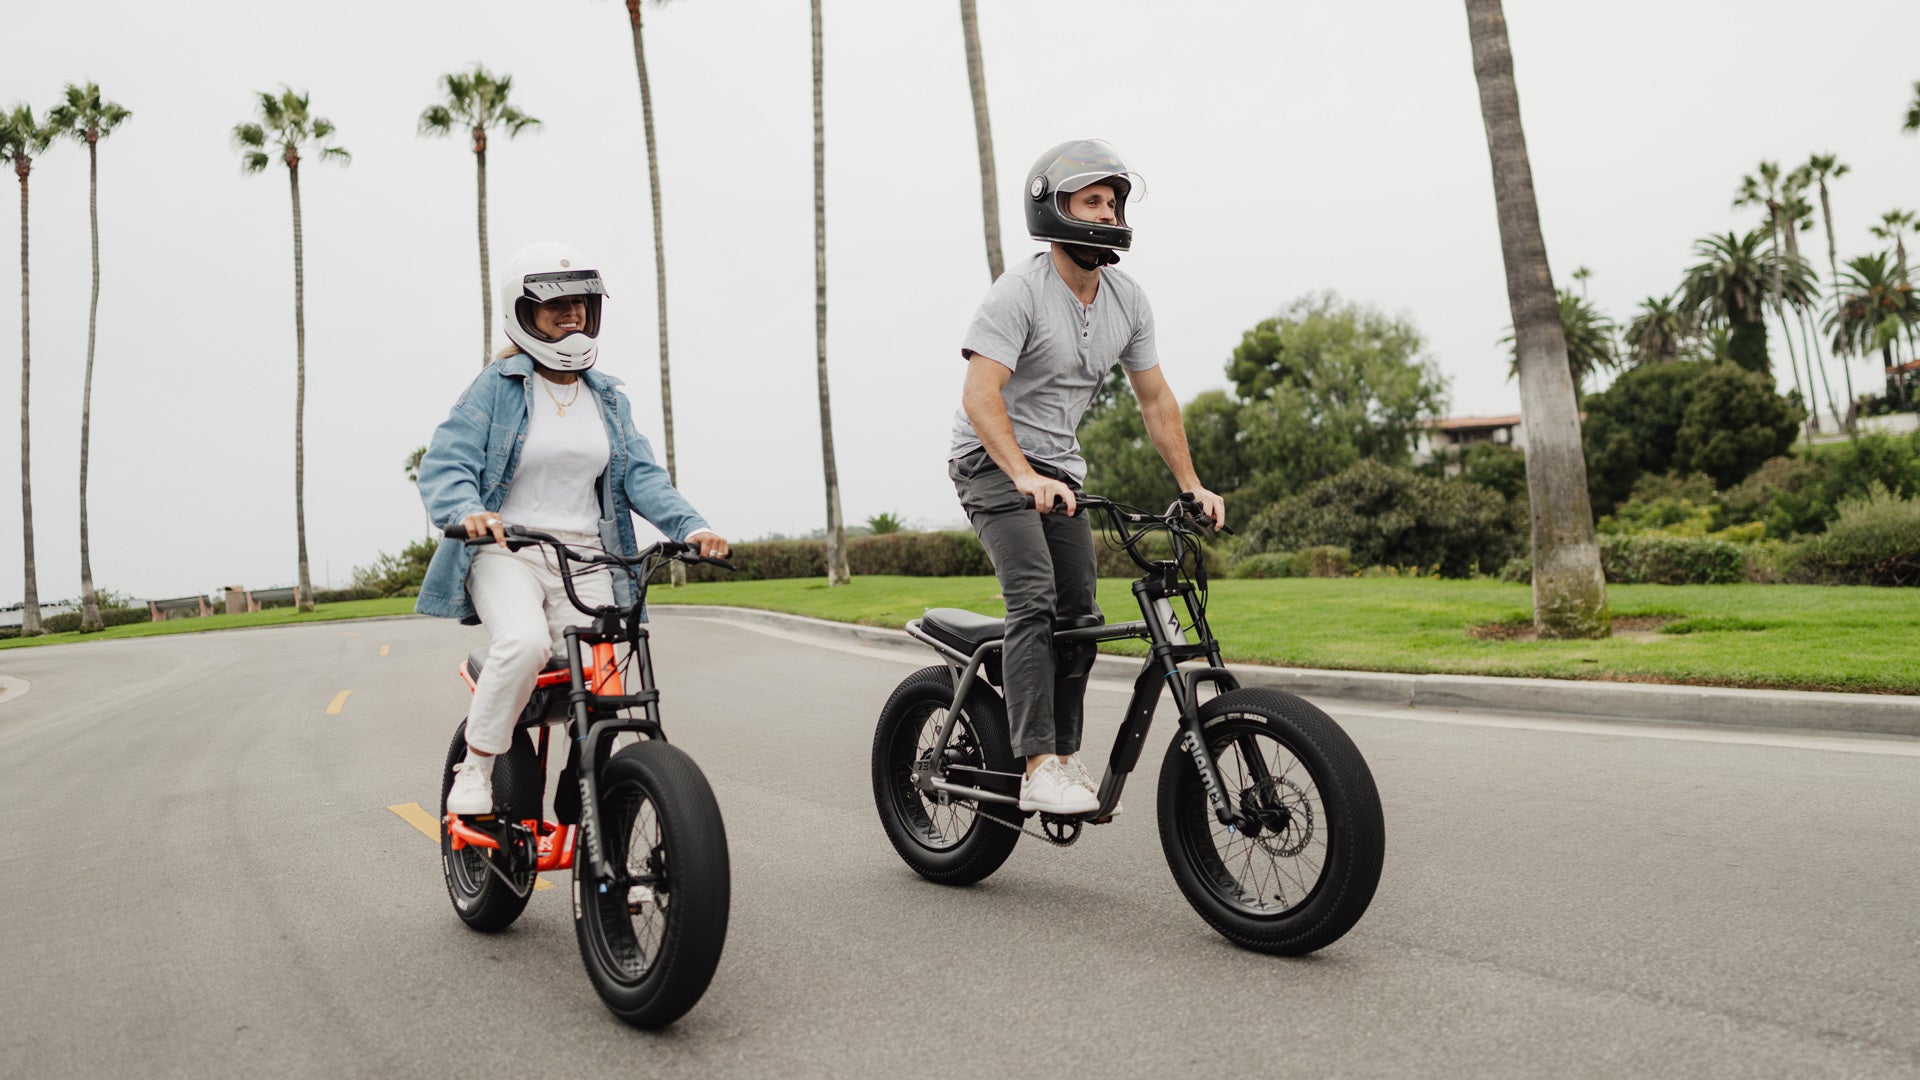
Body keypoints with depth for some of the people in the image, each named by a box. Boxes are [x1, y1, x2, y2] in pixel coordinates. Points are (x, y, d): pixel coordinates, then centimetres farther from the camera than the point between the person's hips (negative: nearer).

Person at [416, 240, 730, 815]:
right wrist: (466, 511, -32)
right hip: (506, 551, -4)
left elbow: (640, 474, 5)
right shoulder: (497, 387, 0)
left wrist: (690, 525, -13)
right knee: (524, 643, -32)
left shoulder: (608, 397, 14)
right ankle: (476, 765, -11)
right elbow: (443, 464, -9)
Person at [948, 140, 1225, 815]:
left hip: (1060, 466, 7)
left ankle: (1065, 756, 17)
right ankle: (1039, 769, -24)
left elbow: (1155, 398, 9)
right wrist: (1026, 477, -41)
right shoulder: (1020, 292, -18)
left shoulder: (1128, 301, 3)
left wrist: (1191, 486, 3)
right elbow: (980, 395, -28)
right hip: (992, 459, -7)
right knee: (1034, 599, -23)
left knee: (1079, 614, 3)